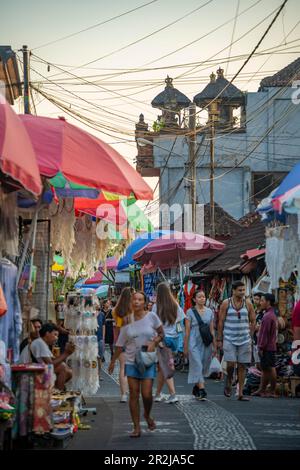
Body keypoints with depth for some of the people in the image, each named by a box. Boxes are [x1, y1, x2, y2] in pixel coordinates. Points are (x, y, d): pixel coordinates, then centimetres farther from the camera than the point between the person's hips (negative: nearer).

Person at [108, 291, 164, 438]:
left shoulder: (151, 316, -3)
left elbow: (161, 334, 5)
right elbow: (120, 344, 9)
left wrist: (154, 342, -14)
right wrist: (113, 361, 12)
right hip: (131, 361, 2)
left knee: (147, 394, -8)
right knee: (134, 394, 0)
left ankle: (147, 415, 25)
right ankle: (136, 427, 6)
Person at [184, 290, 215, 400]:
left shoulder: (209, 311, 8)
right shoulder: (190, 312, -2)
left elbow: (212, 329, 11)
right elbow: (187, 330, -2)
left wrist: (214, 345, 8)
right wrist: (185, 347, -3)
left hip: (206, 343, 4)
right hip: (194, 343, -4)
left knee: (204, 366, 8)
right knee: (197, 366, -10)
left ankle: (196, 388, 25)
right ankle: (201, 390, -13)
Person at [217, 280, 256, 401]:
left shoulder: (248, 303, 3)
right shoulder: (226, 304, -1)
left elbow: (252, 322, 9)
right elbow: (221, 322, 1)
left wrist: (250, 337, 5)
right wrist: (219, 340, 0)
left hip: (244, 340, 2)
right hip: (229, 339, -2)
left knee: (242, 366, 2)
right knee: (231, 364, -11)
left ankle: (240, 393, 8)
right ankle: (229, 381, 21)